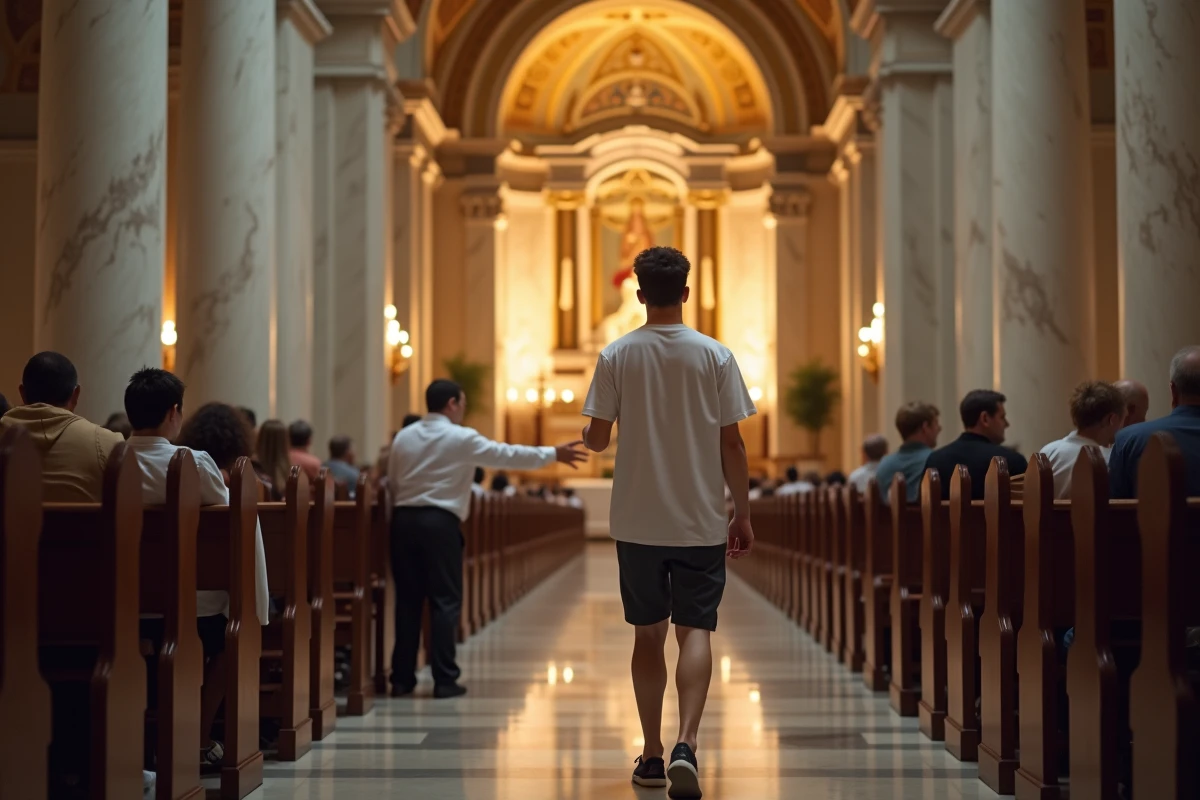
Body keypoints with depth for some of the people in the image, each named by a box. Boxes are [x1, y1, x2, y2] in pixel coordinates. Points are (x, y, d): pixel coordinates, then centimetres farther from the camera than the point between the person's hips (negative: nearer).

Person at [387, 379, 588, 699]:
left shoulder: (403, 437, 11)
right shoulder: (461, 438, -5)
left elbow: (392, 481, 14)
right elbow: (507, 455, -4)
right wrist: (553, 455, 3)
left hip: (404, 519, 5)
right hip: (439, 522, -5)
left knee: (408, 600, 9)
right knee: (445, 600, 0)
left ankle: (402, 679, 10)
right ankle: (444, 680, -2)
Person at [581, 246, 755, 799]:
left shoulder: (616, 355, -3)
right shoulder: (715, 356, -4)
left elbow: (595, 439, -1)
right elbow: (731, 444, -3)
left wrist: (585, 438, 24)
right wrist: (743, 514, 5)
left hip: (638, 522, 1)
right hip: (701, 522, -1)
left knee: (648, 634, 11)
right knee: (695, 630, 1)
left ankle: (652, 755, 17)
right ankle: (686, 744, -18)